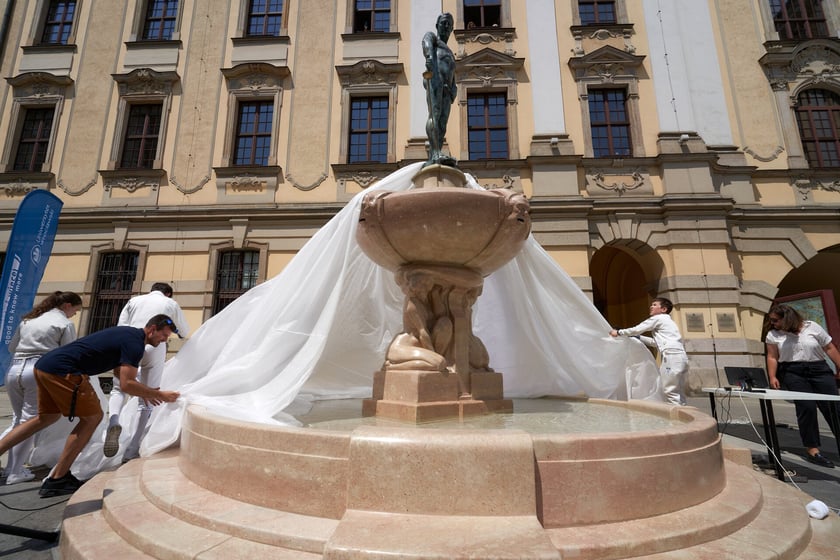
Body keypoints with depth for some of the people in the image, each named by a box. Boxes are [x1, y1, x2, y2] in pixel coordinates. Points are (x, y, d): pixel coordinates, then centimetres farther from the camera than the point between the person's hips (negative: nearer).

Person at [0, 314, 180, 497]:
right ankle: (56, 480, 5)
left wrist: (146, 392, 21)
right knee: (92, 417, -1)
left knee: (46, 418, 25)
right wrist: (160, 395, -10)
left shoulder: (129, 334, 15)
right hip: (62, 370, -10)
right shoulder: (135, 343, -16)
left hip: (45, 365, 10)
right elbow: (126, 384, -20)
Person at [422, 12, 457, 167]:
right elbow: (427, 45, -1)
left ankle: (431, 160, -23)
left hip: (446, 88, 6)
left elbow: (452, 73, 26)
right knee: (434, 115, -25)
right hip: (434, 78, -6)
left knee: (442, 123, -11)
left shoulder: (450, 52, 41)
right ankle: (436, 154, -42)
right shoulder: (431, 36, 25)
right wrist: (429, 57, -25)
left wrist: (453, 88, 3)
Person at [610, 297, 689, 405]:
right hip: (680, 356, 10)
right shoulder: (667, 321, 29)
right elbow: (657, 342, 32)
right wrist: (639, 338, 29)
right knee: (678, 392, 8)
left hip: (672, 355, -10)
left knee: (670, 391, -9)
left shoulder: (657, 318, 2)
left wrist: (618, 332, 11)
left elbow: (636, 329, 2)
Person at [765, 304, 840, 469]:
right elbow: (772, 357, 4)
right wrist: (773, 377, -6)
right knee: (807, 407, -12)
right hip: (793, 373, -2)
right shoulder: (773, 335, 5)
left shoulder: (812, 327, 5)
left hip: (820, 370, 2)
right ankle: (813, 450, -6)